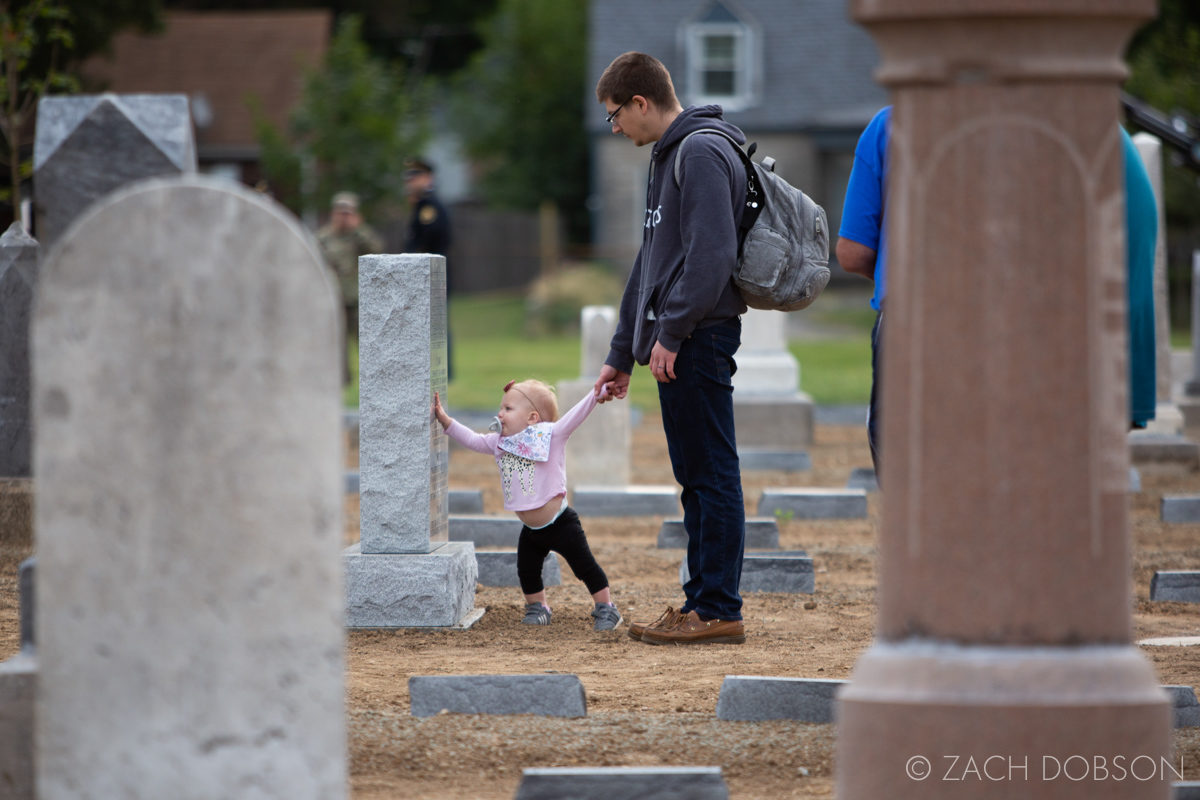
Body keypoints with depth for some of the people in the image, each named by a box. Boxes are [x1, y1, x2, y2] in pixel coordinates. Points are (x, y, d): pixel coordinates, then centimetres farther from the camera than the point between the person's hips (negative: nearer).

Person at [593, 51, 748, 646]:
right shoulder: (668, 156, 20)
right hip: (682, 343, 10)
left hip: (700, 335, -10)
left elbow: (712, 254, -22)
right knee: (696, 477, 11)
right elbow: (652, 262, 25)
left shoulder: (702, 153, -12)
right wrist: (622, 353, 25)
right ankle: (702, 601, 15)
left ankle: (718, 610, -6)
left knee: (711, 474, -7)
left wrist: (670, 333, -20)